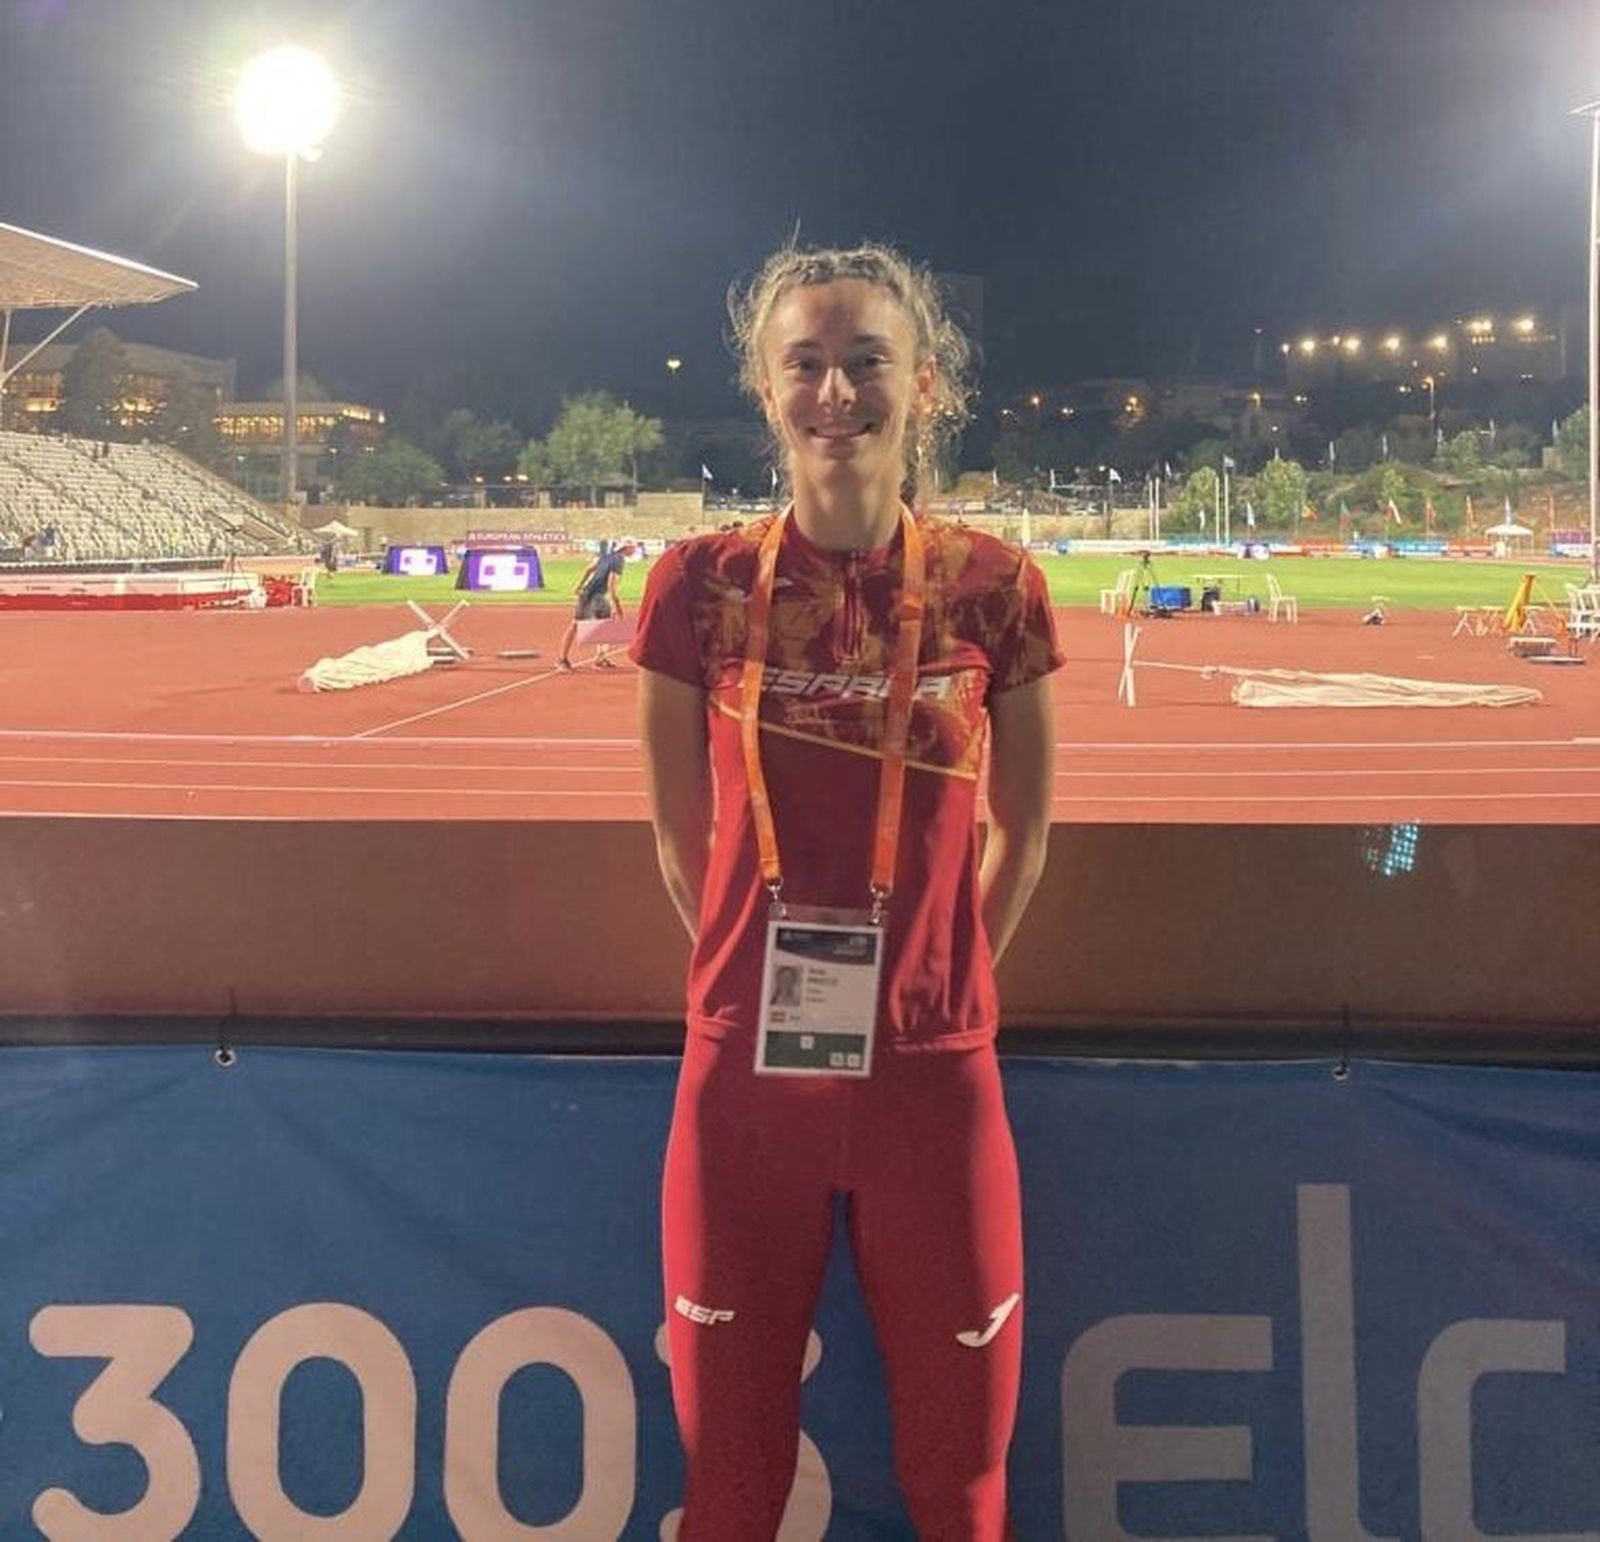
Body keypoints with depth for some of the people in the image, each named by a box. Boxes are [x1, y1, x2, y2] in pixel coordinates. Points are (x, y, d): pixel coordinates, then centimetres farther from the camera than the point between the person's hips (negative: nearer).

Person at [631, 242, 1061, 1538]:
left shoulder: (993, 587, -3)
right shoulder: (702, 585, -3)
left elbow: (1021, 832, 8)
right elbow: (681, 832, 7)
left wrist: (931, 985, 10)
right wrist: (761, 973, 9)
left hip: (933, 1074, 0)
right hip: (746, 1069, 0)